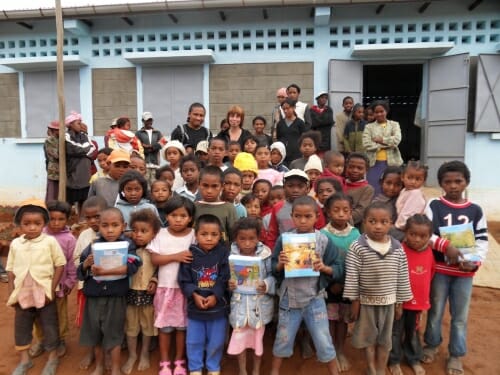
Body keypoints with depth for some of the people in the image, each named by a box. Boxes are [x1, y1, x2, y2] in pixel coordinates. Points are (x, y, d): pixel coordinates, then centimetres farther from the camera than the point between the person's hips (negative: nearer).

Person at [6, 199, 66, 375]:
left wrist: (51, 290, -11)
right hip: (22, 294, 4)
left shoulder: (50, 241, -13)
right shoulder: (15, 243, 0)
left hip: (44, 294, -4)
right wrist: (11, 293, 4)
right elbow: (11, 270, 7)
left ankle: (53, 358, 29)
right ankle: (24, 360, 36)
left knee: (49, 326, 9)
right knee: (21, 327, 17)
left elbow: (60, 265, -10)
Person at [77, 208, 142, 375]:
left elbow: (132, 266, -23)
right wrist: (86, 264, -16)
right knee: (94, 332, 17)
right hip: (93, 295, 4)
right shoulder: (93, 245, 1)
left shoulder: (127, 244, -8)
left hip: (115, 296, -3)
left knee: (113, 333, 7)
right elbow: (80, 273, 6)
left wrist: (104, 271, -28)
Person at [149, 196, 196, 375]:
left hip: (186, 287, 0)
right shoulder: (161, 234, -3)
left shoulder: (194, 235, -5)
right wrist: (176, 256, -18)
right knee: (165, 325, 12)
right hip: (165, 287, 1)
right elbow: (154, 259, -10)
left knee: (182, 325, 12)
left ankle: (179, 360, 30)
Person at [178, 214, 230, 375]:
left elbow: (225, 279, -12)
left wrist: (215, 296, -19)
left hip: (218, 306, 0)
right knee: (194, 341, 14)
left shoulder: (224, 253, -10)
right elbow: (184, 280, -7)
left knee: (216, 341, 14)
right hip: (195, 305, 1)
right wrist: (195, 295, -17)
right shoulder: (190, 254, -8)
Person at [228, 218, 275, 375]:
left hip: (259, 304, 0)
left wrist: (266, 285, -23)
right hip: (239, 303, 1)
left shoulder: (265, 255, -11)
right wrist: (227, 284, -19)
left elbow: (273, 276, -5)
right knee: (239, 337, 14)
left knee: (258, 337, 18)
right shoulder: (230, 255, -8)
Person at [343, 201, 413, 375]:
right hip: (365, 301, -2)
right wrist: (354, 301, -8)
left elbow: (402, 278, 1)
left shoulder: (398, 249, -7)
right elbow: (351, 276, -12)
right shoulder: (357, 247, -16)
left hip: (388, 302, 2)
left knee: (385, 339, 17)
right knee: (368, 337, 15)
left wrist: (400, 302, 5)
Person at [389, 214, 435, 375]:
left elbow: (430, 276, 9)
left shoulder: (429, 253, -5)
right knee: (396, 331, 12)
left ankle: (414, 359, 43)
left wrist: (425, 298, 13)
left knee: (414, 332, 23)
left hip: (419, 302, 4)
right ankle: (394, 360, 32)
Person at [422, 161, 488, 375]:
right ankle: (431, 345, 37)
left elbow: (482, 240, 1)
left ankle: (456, 355, 30)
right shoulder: (433, 206, -5)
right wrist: (445, 245, -24)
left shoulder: (476, 210, 2)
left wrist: (475, 261, -15)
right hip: (439, 268, -1)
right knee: (435, 311, 15)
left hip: (465, 271, 2)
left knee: (460, 316, 13)